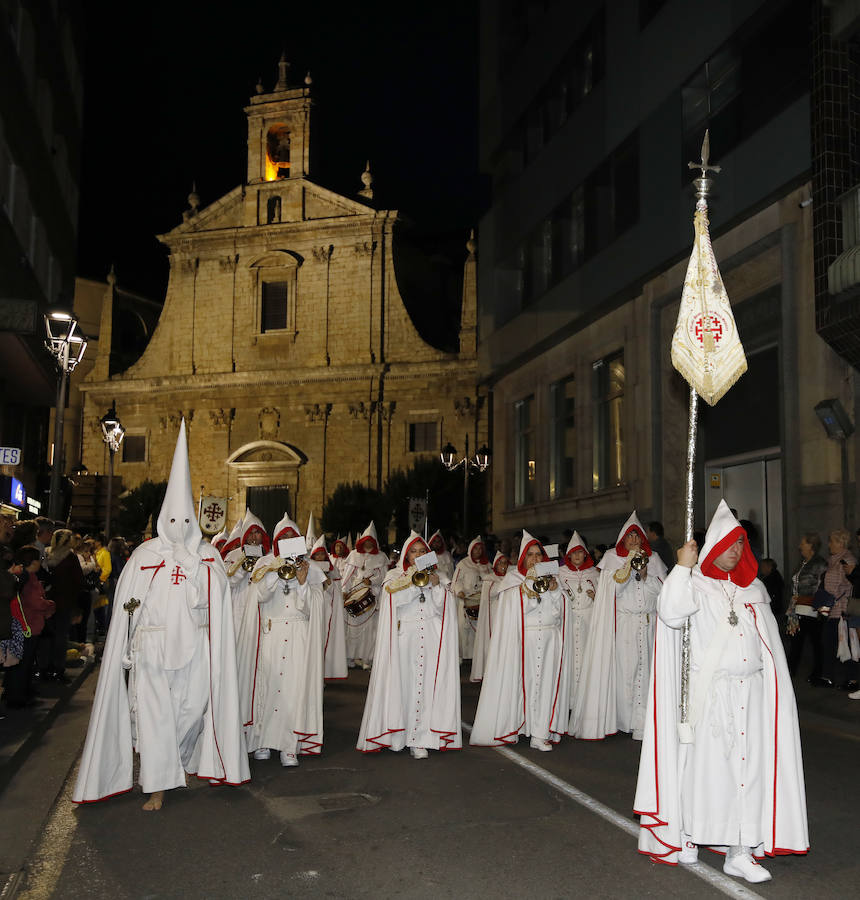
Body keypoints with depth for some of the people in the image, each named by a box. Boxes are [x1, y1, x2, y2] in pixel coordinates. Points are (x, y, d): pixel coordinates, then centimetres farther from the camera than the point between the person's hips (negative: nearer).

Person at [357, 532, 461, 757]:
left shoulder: (437, 576, 17)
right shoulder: (395, 576, 12)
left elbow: (443, 607, 7)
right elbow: (394, 600, -6)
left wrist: (436, 585, -7)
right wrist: (414, 583, -13)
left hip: (432, 638, 1)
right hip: (404, 638, -1)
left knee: (427, 684, -7)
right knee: (401, 684, -7)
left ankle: (420, 739, -7)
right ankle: (397, 734, 2)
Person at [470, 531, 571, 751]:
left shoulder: (550, 575, 14)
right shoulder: (513, 578, 6)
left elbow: (557, 612, 7)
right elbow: (518, 608, -8)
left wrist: (553, 589, -7)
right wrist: (530, 581, -10)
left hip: (549, 640, 3)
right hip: (522, 640, -2)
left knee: (545, 682, -4)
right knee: (520, 681, -5)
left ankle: (540, 734, -3)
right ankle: (511, 726, 5)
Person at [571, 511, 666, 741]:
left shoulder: (652, 559, 14)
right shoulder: (613, 557, 7)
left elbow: (662, 589, 7)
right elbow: (615, 588, -4)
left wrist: (645, 575, -7)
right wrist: (630, 564, -12)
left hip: (648, 624, 2)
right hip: (622, 624, -2)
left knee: (646, 667, -5)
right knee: (624, 668, -6)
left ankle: (643, 720, -1)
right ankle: (625, 718, 1)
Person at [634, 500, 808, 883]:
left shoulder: (754, 588, 14)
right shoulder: (697, 583, -3)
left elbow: (770, 640, 20)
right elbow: (671, 613, -23)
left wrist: (775, 688, 16)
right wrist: (682, 567, -19)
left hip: (752, 690, 5)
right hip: (710, 691, -5)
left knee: (749, 766, 2)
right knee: (705, 763, -1)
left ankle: (739, 852, 7)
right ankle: (688, 835, 15)